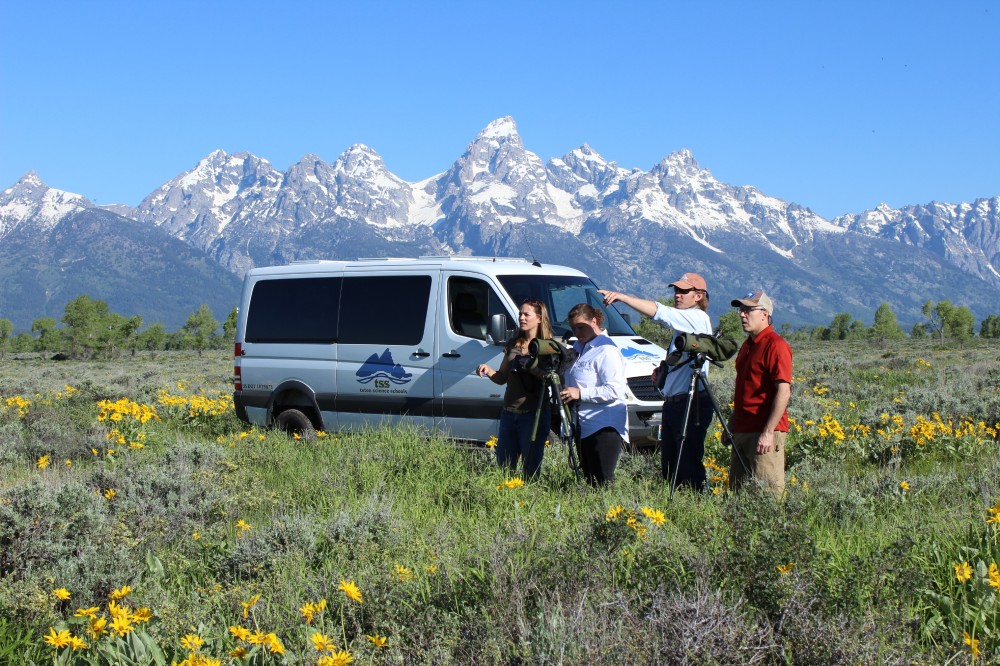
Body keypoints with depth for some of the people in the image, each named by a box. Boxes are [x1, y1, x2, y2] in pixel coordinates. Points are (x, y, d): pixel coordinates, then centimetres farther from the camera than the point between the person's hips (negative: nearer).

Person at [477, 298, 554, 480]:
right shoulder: (513, 345, 15)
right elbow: (502, 378, 17)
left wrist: (529, 365, -25)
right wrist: (488, 371, -3)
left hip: (533, 415, -6)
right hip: (509, 413, 6)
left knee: (531, 470, -1)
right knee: (504, 466, 10)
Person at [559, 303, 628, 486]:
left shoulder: (606, 350, -11)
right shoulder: (580, 348, 17)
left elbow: (615, 390, -21)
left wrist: (580, 393, -20)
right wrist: (566, 392, 10)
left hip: (605, 427, -10)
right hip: (585, 427, 10)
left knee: (602, 482, -11)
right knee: (589, 480, 11)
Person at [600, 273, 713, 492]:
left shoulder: (698, 318, -10)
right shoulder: (682, 322, 21)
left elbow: (660, 313, -25)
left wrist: (621, 297, -29)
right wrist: (662, 372, 12)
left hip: (691, 405, -10)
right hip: (672, 404, 10)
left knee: (689, 467, -9)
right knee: (669, 469, 12)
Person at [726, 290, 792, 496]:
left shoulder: (775, 345, -12)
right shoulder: (748, 345, 18)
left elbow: (783, 392, -19)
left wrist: (768, 432, -24)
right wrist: (732, 425, 21)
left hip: (764, 433, -10)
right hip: (743, 431, 10)